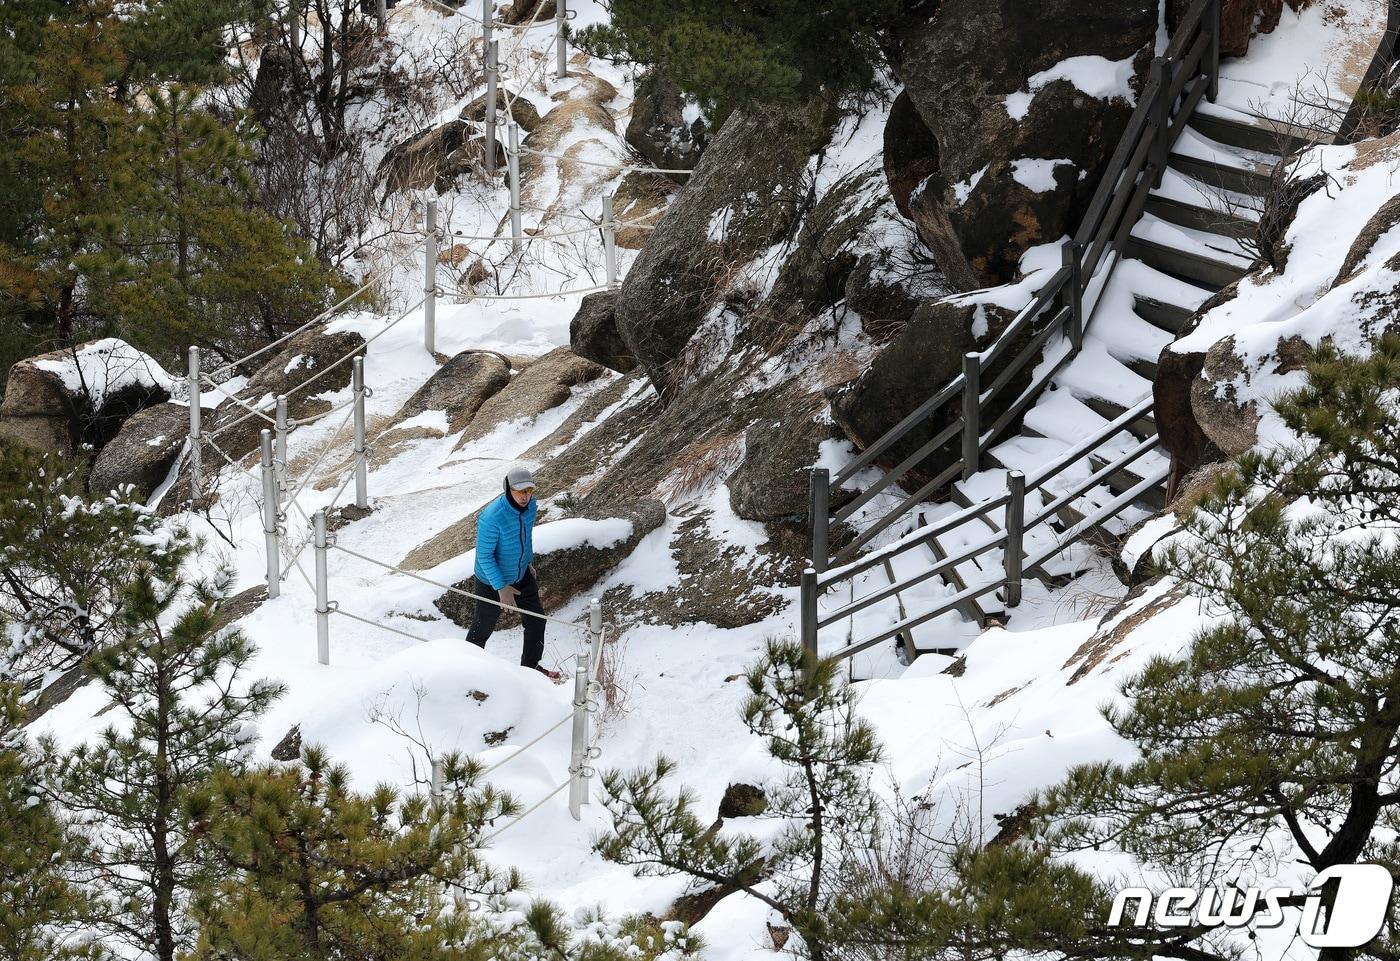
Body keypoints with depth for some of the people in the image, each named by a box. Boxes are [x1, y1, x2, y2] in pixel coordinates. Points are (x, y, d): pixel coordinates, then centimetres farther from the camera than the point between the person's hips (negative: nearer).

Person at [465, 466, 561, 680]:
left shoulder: (530, 505, -11)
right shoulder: (492, 516, -35)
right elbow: (484, 556, -26)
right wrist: (501, 587, -25)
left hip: (521, 575, 7)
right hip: (491, 582, -7)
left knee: (536, 620, 16)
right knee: (483, 628, 10)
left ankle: (531, 666, 36)